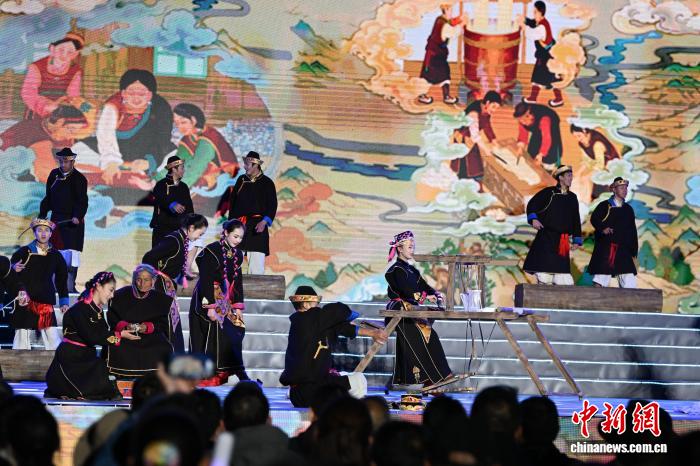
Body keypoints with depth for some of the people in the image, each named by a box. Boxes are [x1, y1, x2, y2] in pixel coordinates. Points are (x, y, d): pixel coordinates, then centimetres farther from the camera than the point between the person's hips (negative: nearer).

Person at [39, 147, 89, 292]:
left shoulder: (78, 178, -8)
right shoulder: (54, 174, 9)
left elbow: (82, 201, -15)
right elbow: (48, 197, 17)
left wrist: (78, 216, -30)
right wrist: (42, 214, 12)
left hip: (73, 221, -5)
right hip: (56, 219, 5)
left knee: (71, 252, -10)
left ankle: (70, 285, -9)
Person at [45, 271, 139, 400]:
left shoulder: (98, 310, 12)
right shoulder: (80, 309, -17)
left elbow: (103, 334, 8)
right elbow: (91, 337, -21)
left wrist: (123, 330, -7)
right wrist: (119, 335, -17)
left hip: (87, 358, 9)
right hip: (71, 360, -9)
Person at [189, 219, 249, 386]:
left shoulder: (237, 254, 8)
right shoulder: (211, 251, -14)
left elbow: (237, 281, 13)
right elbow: (206, 280, -17)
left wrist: (238, 306, 7)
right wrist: (210, 307, -21)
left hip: (226, 301, 7)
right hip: (209, 298, -7)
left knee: (233, 333, 0)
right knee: (211, 334, -9)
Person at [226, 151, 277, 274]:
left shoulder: (267, 183, 2)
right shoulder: (241, 180, 13)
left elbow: (272, 205, -1)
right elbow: (232, 201, 18)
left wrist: (264, 222, -14)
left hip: (257, 226, -3)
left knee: (256, 260, -10)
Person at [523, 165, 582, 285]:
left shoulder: (572, 198, 16)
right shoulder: (549, 192, 2)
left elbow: (576, 220, 18)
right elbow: (532, 205, 3)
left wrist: (576, 240, 12)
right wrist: (533, 219, -14)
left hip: (562, 241, 4)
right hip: (546, 238, -4)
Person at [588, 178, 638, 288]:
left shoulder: (628, 209, 16)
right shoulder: (604, 206, 4)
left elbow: (632, 231, 16)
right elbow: (594, 219, -7)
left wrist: (634, 250, 11)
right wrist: (603, 228, -26)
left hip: (624, 250, 4)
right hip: (605, 249, -4)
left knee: (630, 283, -2)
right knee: (601, 279, -7)